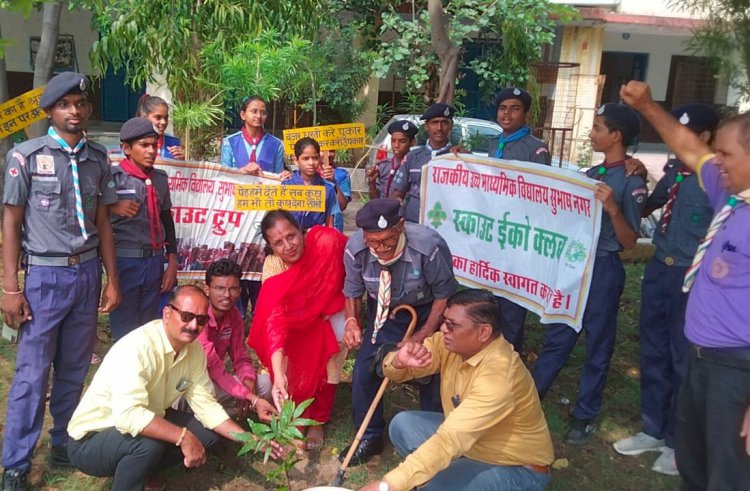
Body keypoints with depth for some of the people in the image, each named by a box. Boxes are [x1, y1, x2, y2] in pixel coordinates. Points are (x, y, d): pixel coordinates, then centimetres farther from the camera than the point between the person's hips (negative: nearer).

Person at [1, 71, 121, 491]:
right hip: (45, 275, -3)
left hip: (87, 273, 4)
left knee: (75, 369, 11)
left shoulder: (98, 158, 7)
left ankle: (65, 447, 26)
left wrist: (112, 279, 8)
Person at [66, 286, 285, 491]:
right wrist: (183, 437, -37)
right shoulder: (138, 346, -30)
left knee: (208, 431, -2)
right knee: (149, 442, -35)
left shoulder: (195, 349, -6)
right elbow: (128, 415, -40)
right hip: (91, 440, -8)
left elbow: (205, 403, -2)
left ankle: (140, 471, 11)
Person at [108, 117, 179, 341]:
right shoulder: (113, 176, -8)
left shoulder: (160, 178, 8)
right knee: (124, 328, 4)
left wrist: (172, 261, 13)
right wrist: (112, 207, -20)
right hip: (124, 261, -4)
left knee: (149, 326, 14)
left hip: (155, 261, 5)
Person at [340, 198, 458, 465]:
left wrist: (423, 336, -21)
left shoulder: (429, 246, -34)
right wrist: (351, 320, -23)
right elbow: (353, 291, -5)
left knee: (432, 377, -4)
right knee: (364, 371, -4)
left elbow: (444, 294, -19)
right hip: (384, 312, 3)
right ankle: (369, 438, 21)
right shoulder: (355, 249, -24)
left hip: (427, 312, -2)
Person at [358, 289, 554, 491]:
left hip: (517, 467, -7)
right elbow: (394, 370, -6)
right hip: (470, 444, 7)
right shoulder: (452, 342, -12)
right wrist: (400, 361, -31)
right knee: (403, 425, -5)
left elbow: (450, 440, -40)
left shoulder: (498, 376, -34)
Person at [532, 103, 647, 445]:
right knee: (557, 336, 15)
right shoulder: (593, 173, 10)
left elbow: (629, 242, -13)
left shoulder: (632, 182, -11)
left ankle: (585, 415, 20)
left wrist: (613, 209, -27)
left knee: (598, 344, 7)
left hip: (603, 268, -7)